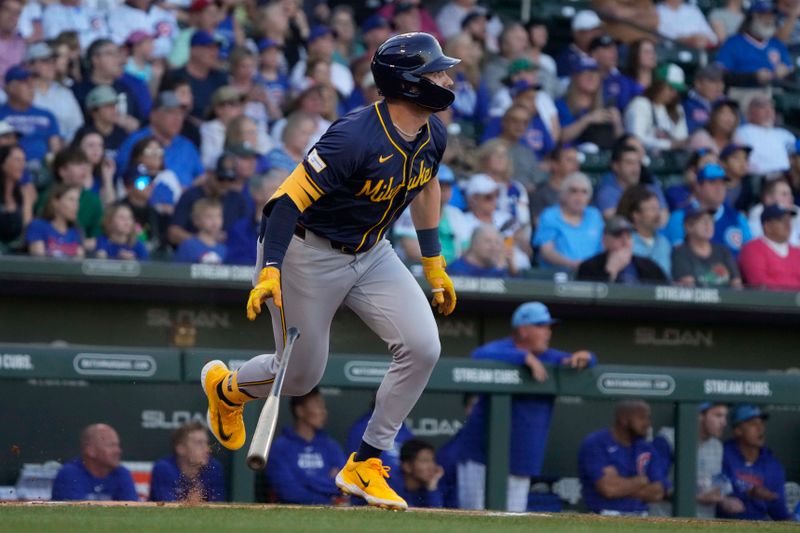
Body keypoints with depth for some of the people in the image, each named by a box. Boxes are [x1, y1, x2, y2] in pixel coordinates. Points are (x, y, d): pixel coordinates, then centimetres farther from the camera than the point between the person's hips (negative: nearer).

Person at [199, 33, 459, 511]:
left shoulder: (434, 136, -6)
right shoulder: (355, 139, -31)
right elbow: (291, 198, -29)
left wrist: (434, 264, 18)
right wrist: (270, 270, -37)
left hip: (371, 254, 7)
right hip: (308, 252, -7)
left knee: (422, 347, -11)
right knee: (301, 377, 5)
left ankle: (364, 466, 2)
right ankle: (227, 386, 41)